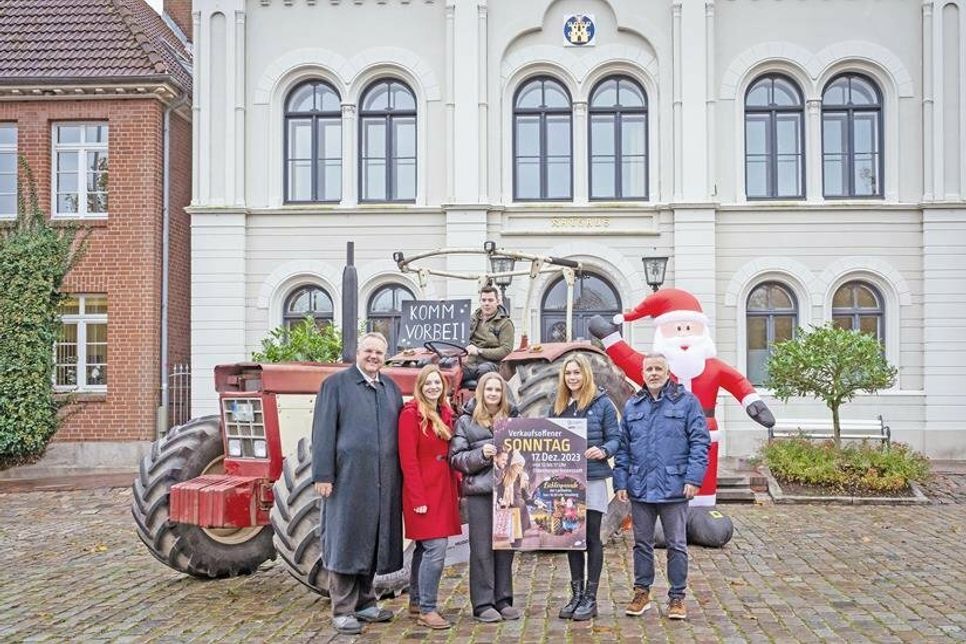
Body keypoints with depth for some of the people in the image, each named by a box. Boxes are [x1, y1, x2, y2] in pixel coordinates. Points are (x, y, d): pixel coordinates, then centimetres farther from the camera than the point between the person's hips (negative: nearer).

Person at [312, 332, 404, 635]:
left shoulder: (391, 388, 15)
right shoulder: (335, 384, 0)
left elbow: (400, 431, 15)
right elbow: (323, 431, -6)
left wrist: (401, 475, 10)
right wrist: (323, 475, -12)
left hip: (384, 482, 5)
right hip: (348, 478, -5)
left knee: (373, 541, 13)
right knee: (346, 542, 1)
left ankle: (365, 602, 27)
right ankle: (343, 610, 10)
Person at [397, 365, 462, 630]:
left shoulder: (445, 414, 12)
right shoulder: (411, 414, -9)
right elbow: (408, 460, -13)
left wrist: (457, 490, 11)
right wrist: (418, 499, -15)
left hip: (444, 490, 7)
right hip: (423, 491, -7)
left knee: (424, 547, 15)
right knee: (436, 548, -12)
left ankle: (416, 601, 26)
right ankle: (427, 610, -2)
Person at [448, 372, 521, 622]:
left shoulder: (512, 417, 13)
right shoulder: (466, 420, 4)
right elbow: (456, 457, 0)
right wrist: (480, 454, -15)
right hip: (479, 491, -3)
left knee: (506, 546, 8)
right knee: (482, 548, 0)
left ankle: (503, 600, 20)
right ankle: (482, 604, 9)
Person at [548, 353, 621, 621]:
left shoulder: (602, 403, -3)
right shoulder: (557, 406, 11)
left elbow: (615, 438, -3)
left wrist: (603, 451, -22)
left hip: (592, 479, -5)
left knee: (591, 538, 2)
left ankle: (590, 598, 11)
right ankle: (576, 594, 22)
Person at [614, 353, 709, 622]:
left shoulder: (686, 401, -2)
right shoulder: (632, 406, 9)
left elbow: (700, 441, -5)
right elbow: (623, 447, 10)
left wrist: (694, 478, -13)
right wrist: (620, 482, 3)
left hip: (674, 487, -3)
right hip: (640, 487, 3)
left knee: (676, 545, 7)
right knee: (642, 543, 13)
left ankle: (677, 597, 20)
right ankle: (642, 592, 27)